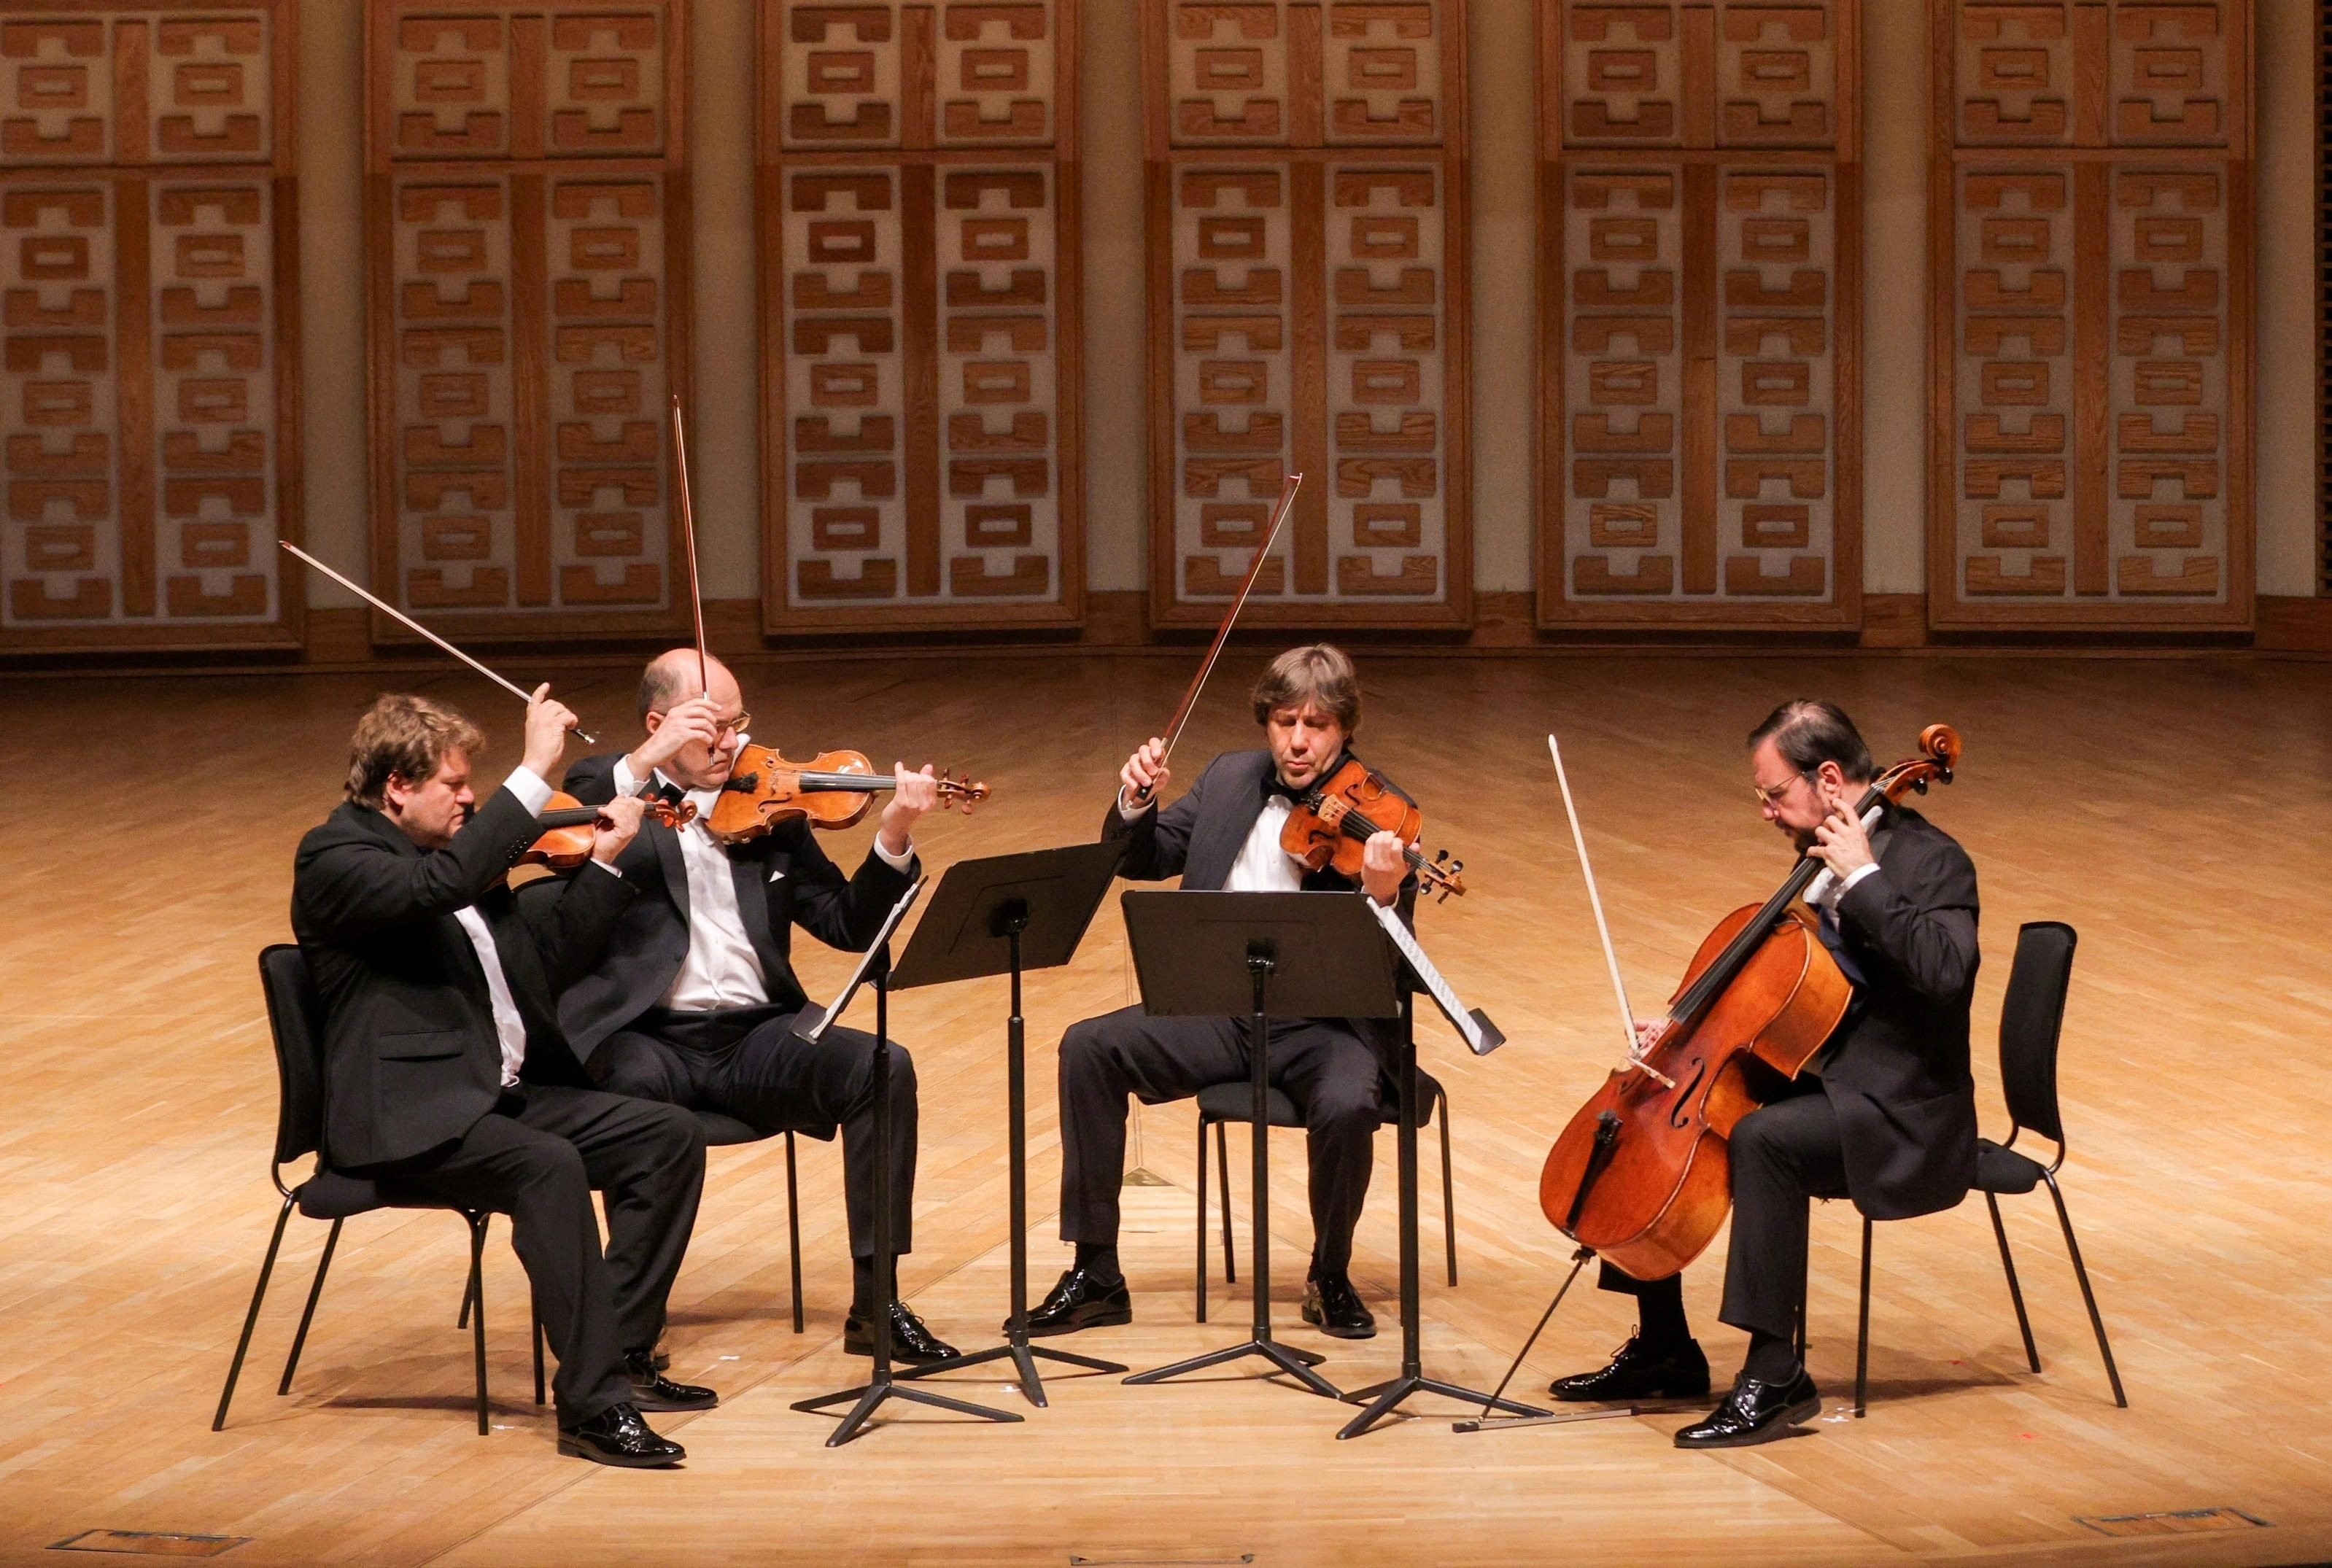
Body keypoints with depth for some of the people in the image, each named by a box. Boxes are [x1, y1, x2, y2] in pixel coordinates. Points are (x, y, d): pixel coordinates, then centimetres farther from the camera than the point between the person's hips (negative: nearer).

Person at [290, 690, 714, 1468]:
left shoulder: (447, 849, 17)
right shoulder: (333, 858, -10)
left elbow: (544, 955, 22)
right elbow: (441, 884, -31)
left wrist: (603, 863, 12)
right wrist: (535, 773, -31)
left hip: (502, 1092, 9)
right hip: (409, 1113, -9)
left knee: (668, 1135, -3)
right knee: (550, 1167, -33)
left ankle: (622, 1353, 0)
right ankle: (591, 1403, -31)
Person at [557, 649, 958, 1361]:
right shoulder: (609, 787, 7)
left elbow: (848, 926, 12)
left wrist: (894, 842, -5)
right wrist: (643, 764, -25)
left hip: (755, 1035, 4)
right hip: (646, 1035, -4)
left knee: (883, 1067, -21)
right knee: (641, 1089, -37)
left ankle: (875, 1304, -14)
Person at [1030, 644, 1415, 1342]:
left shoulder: (1375, 817, -7)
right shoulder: (1229, 780, 8)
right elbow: (1141, 861, 14)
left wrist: (1384, 895, -38)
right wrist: (1136, 804, -8)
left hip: (1325, 1021, -4)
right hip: (1219, 1008, 4)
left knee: (1348, 1105, -35)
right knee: (1090, 1047, -15)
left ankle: (1331, 1277, -5)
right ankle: (1096, 1275, -7)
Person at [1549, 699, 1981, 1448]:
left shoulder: (1929, 862, -14)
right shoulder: (1822, 857, 11)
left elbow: (1944, 972, -33)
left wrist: (1863, 878, -28)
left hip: (1902, 1114, -9)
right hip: (1818, 1084, 9)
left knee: (1763, 1137, -36)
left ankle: (1776, 1375, -29)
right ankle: (1665, 1351, 10)